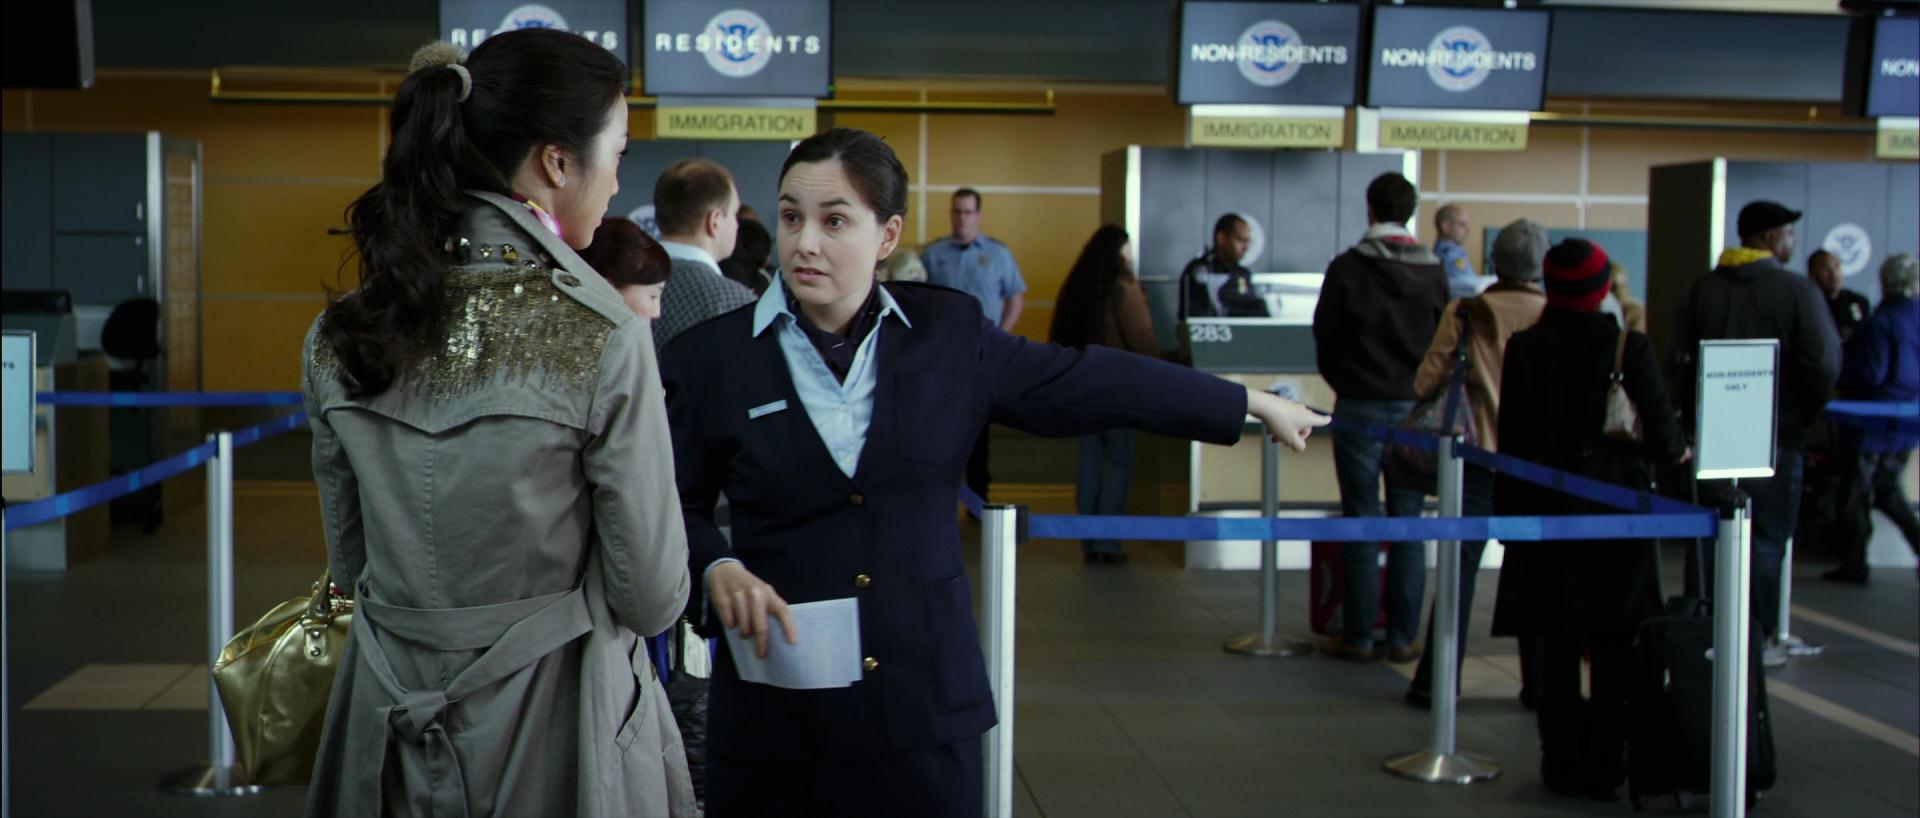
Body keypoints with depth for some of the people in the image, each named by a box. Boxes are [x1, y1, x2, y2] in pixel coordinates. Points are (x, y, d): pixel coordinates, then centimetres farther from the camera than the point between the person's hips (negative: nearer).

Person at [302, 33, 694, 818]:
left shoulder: (340, 337, -4)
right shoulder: (604, 341, -19)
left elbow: (348, 562, 8)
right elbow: (652, 597, -12)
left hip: (392, 726, 4)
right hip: (554, 725, -4)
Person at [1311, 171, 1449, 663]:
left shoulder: (1347, 268, -6)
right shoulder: (1433, 272, 2)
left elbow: (1325, 337, 0)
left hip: (1361, 406, -2)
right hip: (1415, 409, 2)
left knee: (1362, 523, 2)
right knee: (1408, 522, 7)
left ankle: (1357, 636, 4)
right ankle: (1403, 636, 8)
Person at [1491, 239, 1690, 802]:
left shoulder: (1522, 347, -4)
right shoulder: (1629, 349, -10)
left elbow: (1510, 437, -1)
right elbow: (1662, 432, -9)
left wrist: (1508, 510, 7)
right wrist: (1678, 452, 14)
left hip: (1545, 505, 2)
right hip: (1615, 509, -2)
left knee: (1557, 641, 11)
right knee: (1613, 647, 7)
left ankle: (1562, 762, 17)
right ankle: (1602, 766, 8)